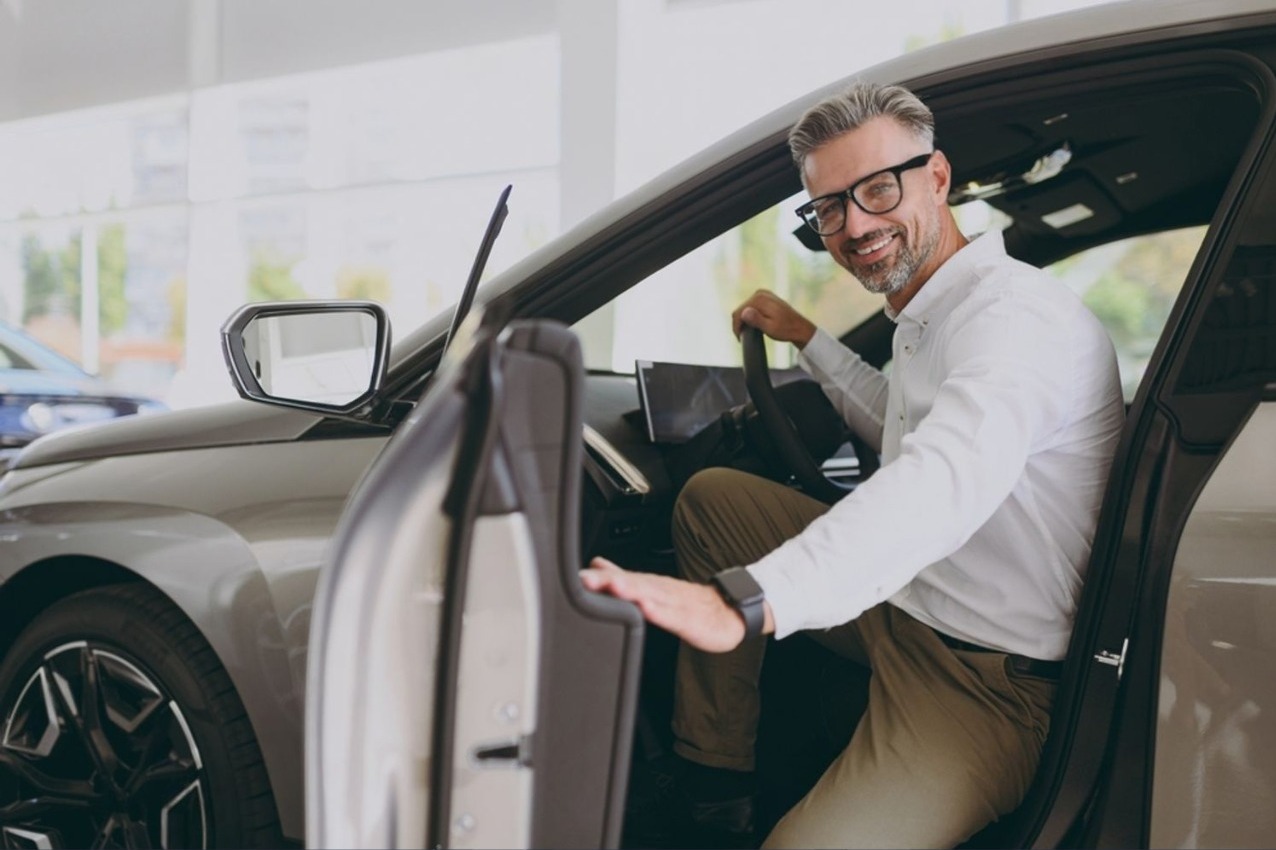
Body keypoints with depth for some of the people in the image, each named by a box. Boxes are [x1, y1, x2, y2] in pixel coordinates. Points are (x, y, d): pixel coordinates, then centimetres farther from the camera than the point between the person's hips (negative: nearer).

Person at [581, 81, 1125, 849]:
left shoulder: (1017, 314, -23)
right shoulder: (931, 316, 10)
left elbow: (950, 479, -43)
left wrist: (741, 604, -53)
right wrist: (806, 338, 28)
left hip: (984, 680, -10)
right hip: (902, 600, 10)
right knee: (712, 497, 13)